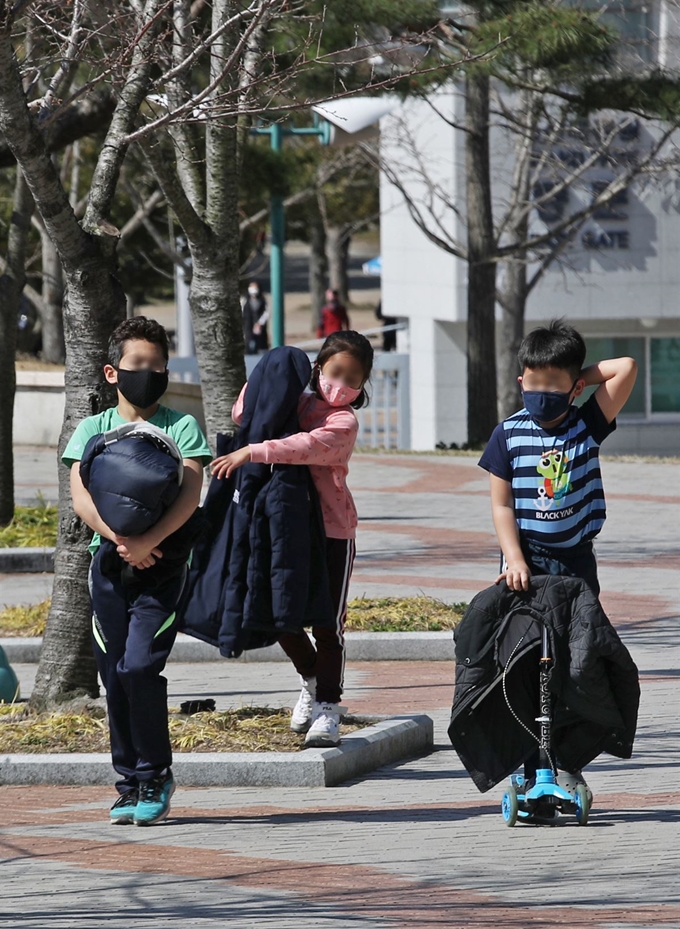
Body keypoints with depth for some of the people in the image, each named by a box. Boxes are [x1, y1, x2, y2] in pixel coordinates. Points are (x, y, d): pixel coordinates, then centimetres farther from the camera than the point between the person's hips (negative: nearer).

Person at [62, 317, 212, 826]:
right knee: (115, 677, 3)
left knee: (139, 667, -15)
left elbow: (190, 495, -8)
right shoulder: (94, 428, 9)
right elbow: (81, 498, -2)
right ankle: (131, 784, 13)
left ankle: (156, 776, -1)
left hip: (163, 561, -3)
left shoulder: (182, 426, 3)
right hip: (108, 562, 3)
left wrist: (148, 541, -21)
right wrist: (121, 541, -17)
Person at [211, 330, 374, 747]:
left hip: (333, 531, -6)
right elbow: (243, 415, 19)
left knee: (328, 625, -2)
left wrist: (253, 452, -34)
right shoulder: (299, 403, 9)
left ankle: (328, 707, 7)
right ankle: (312, 680, 32)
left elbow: (309, 447, -30)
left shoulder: (344, 422, -11)